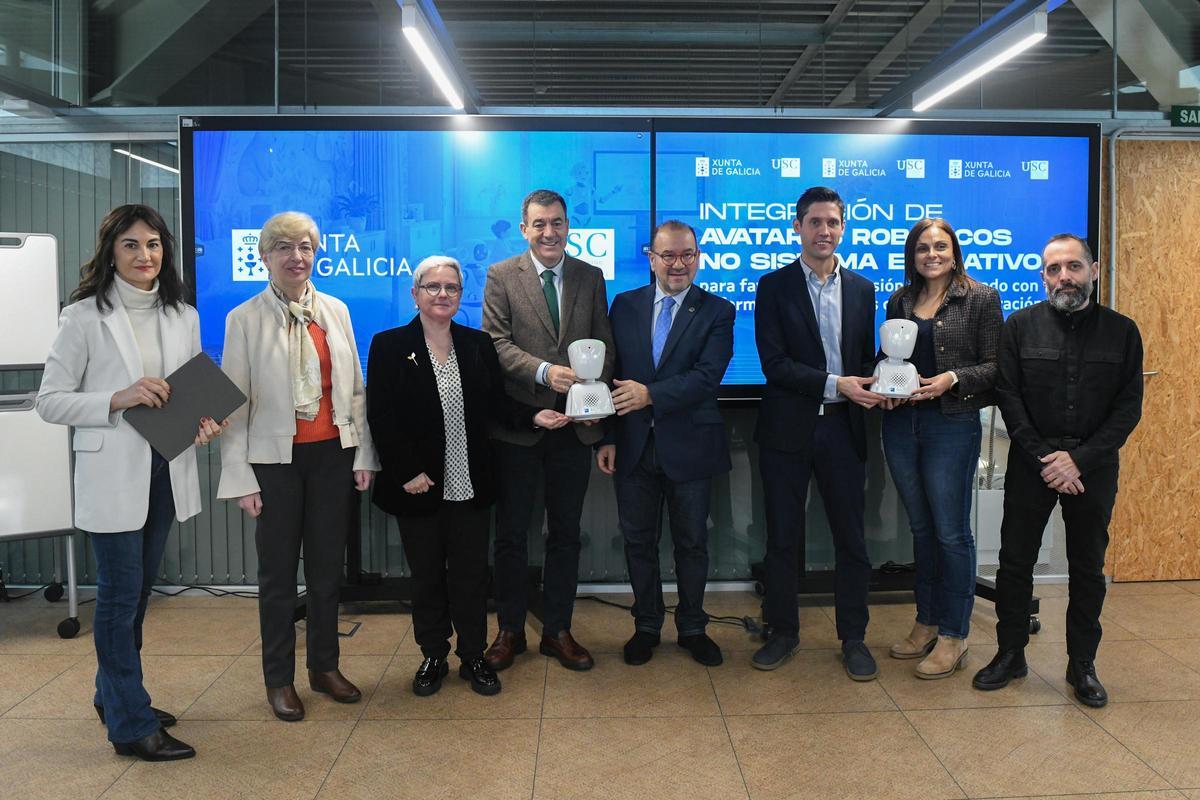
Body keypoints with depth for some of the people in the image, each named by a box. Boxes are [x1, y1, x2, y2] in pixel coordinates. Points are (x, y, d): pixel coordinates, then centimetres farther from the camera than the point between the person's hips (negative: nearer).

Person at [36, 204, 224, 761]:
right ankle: (131, 725, 13)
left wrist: (204, 422, -6)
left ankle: (114, 695, 36)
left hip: (166, 469, 5)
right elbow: (50, 401, -7)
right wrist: (117, 399, -21)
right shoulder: (84, 316, -7)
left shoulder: (183, 317, 7)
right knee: (120, 595, 1)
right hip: (112, 472, -5)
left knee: (138, 591, 17)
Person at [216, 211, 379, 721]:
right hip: (275, 459, -3)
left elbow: (355, 389, 7)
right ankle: (279, 680, 24)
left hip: (333, 454, 3)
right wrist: (240, 478, -7)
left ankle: (325, 667, 29)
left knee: (328, 566, 12)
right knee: (278, 573, 8)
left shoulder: (335, 311, 6)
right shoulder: (244, 319, -3)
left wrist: (363, 455, 4)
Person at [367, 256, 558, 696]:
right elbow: (380, 417, -8)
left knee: (471, 574, 10)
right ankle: (433, 657, 29)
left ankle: (473, 656, 26)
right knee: (426, 575, 12)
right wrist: (407, 472, -14)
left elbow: (497, 404, 8)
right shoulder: (389, 346, -4)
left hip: (470, 485, 2)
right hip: (419, 486, -2)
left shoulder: (479, 345, 6)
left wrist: (533, 416, -11)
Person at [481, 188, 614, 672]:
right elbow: (497, 342, -8)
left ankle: (558, 630, 25)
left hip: (575, 424, 3)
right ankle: (509, 631, 24)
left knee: (565, 532, 11)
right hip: (518, 423, -2)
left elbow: (604, 343, 6)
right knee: (511, 533, 8)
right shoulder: (501, 276, 0)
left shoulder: (591, 277, 8)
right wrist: (544, 371, -23)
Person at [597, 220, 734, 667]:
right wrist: (607, 438, -2)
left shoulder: (717, 312, -3)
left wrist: (651, 394, -26)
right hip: (634, 446, 2)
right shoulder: (625, 306, 5)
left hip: (689, 446, -2)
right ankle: (646, 626, 30)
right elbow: (610, 375, 4)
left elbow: (707, 376, -16)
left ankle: (692, 627, 30)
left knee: (692, 543, 12)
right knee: (638, 541, 12)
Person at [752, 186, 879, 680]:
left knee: (851, 537, 7)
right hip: (787, 429, -2)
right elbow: (773, 362, -9)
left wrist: (876, 386, -9)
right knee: (783, 537, 7)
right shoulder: (774, 287, 0)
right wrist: (835, 384, -18)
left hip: (843, 428, 2)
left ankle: (853, 638, 22)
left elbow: (867, 358, 14)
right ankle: (783, 632, 23)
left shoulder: (861, 289, 11)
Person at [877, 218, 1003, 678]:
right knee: (921, 528, 13)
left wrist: (953, 378, -19)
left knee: (951, 532, -1)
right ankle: (926, 623, 25)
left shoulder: (981, 299, 0)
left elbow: (994, 365, -3)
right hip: (901, 422, 5)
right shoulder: (900, 301, 12)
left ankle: (953, 636, 11)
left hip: (952, 424, -5)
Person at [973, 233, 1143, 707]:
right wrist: (1043, 459, -12)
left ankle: (1082, 665, 24)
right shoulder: (1021, 326, 1)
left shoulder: (1122, 331, 2)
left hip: (1093, 468, 1)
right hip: (1030, 466, 0)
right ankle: (1010, 654, 20)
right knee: (1015, 561, 5)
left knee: (1088, 568, 10)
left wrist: (1079, 459, -13)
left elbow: (1129, 407, -2)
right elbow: (1008, 398, -4)